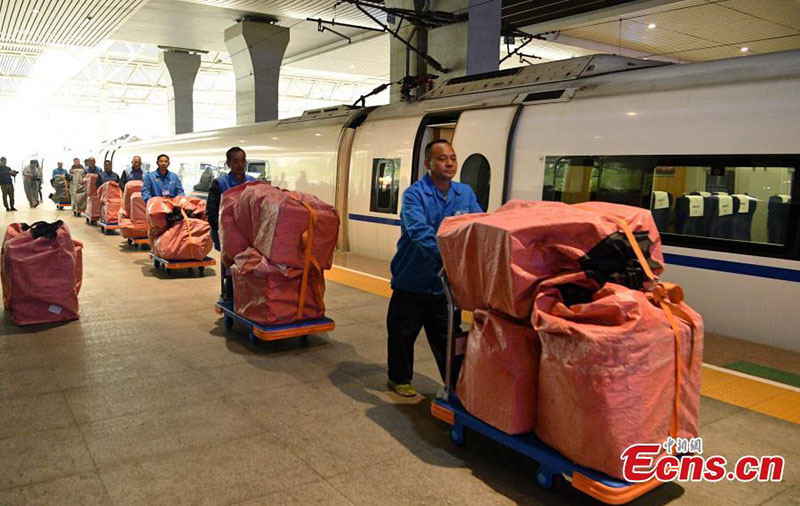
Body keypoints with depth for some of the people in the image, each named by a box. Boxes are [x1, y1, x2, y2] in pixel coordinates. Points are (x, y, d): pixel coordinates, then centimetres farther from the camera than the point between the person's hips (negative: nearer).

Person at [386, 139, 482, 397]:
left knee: (448, 339, 14)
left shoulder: (465, 193, 3)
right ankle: (399, 379, 33)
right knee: (403, 335, 12)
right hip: (412, 282, -3)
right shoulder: (414, 194, -14)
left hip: (446, 285, 4)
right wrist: (445, 255, -44)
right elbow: (420, 231, -30)